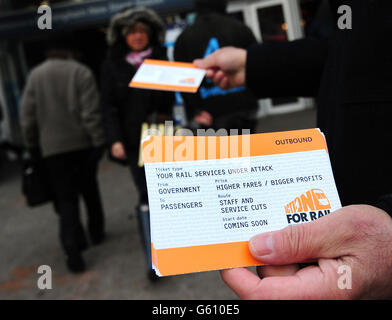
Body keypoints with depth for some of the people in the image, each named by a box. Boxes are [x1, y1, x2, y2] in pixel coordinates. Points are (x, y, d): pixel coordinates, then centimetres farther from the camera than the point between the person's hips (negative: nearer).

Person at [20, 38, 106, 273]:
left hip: (52, 148, 1)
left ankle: (73, 248, -9)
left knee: (66, 198, 3)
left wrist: (32, 145, 13)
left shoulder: (35, 75, 5)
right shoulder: (81, 72, -4)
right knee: (89, 189, 19)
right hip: (82, 144, -1)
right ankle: (97, 232, 33)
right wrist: (99, 141, -9)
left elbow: (27, 117, 4)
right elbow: (91, 113, -12)